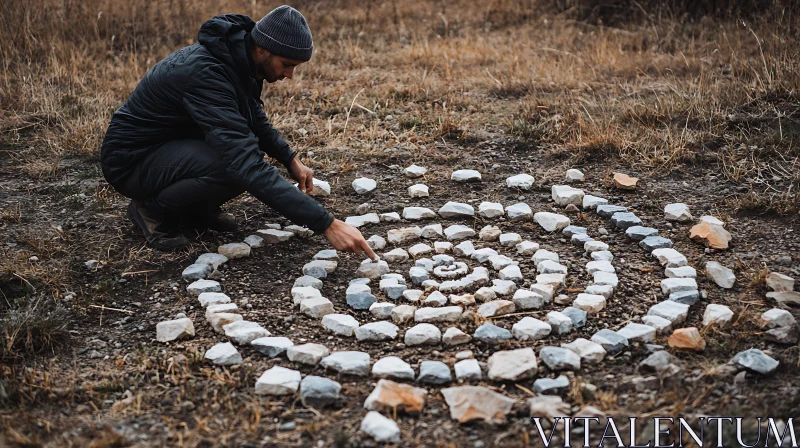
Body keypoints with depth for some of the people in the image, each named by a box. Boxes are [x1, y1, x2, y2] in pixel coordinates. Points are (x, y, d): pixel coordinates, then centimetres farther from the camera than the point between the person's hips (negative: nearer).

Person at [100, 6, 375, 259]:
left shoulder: (238, 58, -6)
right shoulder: (204, 73, -34)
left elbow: (256, 121, 16)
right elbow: (248, 167, -42)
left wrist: (291, 159, -2)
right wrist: (327, 224, -45)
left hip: (174, 146, 9)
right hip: (130, 159, -9)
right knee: (237, 167, -32)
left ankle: (195, 208, 8)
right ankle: (153, 208, -8)